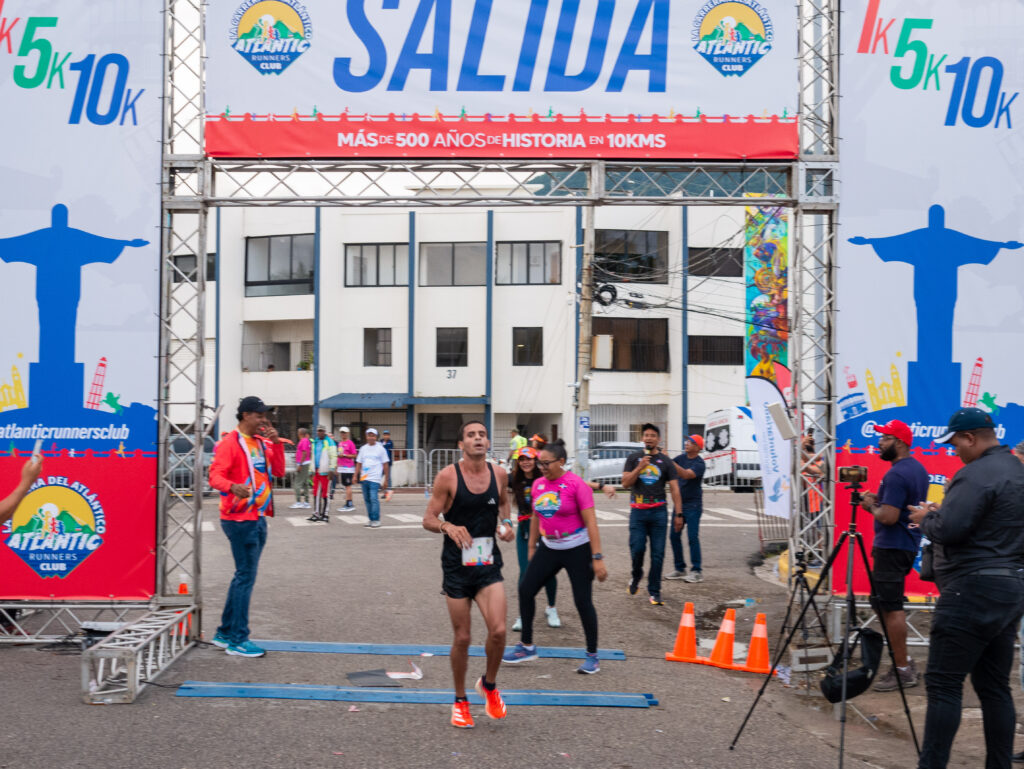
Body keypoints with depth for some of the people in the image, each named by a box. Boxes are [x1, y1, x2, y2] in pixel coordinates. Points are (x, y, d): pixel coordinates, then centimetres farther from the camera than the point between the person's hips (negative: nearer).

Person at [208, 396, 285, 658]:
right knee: (246, 577, -7)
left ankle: (225, 634, 25)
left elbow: (279, 471, 10)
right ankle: (237, 640, 0)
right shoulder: (230, 443, -11)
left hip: (258, 518, 9)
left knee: (243, 577, 14)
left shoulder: (262, 442, 14)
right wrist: (232, 487, -41)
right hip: (240, 519, -9)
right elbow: (215, 475, -20)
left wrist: (276, 444, -2)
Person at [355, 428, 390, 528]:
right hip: (364, 478, 5)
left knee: (374, 499, -12)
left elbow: (386, 465, 2)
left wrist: (386, 480, -1)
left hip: (375, 478, -5)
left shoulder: (380, 448, 1)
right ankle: (370, 519, 18)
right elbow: (359, 463, 16)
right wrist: (355, 476, 6)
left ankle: (376, 521, -8)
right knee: (367, 499, 9)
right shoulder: (363, 448, 11)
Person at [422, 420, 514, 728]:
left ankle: (489, 685, 17)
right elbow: (428, 519, -6)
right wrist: (447, 526, -27)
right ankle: (460, 701, 26)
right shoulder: (448, 476, -9)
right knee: (462, 638, 5)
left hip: (489, 564, 2)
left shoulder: (499, 474, 1)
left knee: (498, 630, -12)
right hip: (457, 565, -2)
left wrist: (506, 523, 2)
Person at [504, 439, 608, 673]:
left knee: (583, 601, -4)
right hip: (548, 548, 6)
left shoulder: (576, 484, -16)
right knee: (526, 590, 4)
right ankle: (527, 646, 19)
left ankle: (592, 656, 11)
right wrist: (532, 547, 19)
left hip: (577, 549, -6)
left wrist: (597, 558, -21)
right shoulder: (538, 484, 1)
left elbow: (590, 521, -17)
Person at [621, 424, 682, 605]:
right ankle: (636, 577, 23)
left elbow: (674, 488, 5)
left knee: (658, 554, 0)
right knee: (637, 549, -8)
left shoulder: (665, 461, 7)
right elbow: (625, 483, 1)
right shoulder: (633, 458, 8)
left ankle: (654, 592, 8)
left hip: (659, 511, 0)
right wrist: (640, 467, -13)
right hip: (638, 511, 0)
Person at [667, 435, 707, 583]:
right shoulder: (682, 458, 6)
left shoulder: (699, 463, -15)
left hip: (693, 505, -7)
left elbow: (686, 474, -31)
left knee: (693, 537, -8)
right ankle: (680, 569, 16)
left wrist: (669, 461, -36)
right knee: (674, 536, 7)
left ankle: (697, 572, -2)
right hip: (679, 503, 7)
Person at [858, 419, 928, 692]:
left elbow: (889, 516, -24)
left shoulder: (896, 475, -18)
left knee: (890, 608, -6)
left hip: (892, 546, -11)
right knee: (885, 603, 17)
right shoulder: (918, 469, 14)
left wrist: (872, 506, -6)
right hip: (909, 544, 11)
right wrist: (879, 500, 15)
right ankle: (904, 662, 22)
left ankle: (903, 671, -3)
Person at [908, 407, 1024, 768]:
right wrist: (940, 513, 16)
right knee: (994, 686, 13)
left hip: (973, 591, -10)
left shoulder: (975, 474, -15)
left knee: (943, 684, -7)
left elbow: (947, 530, -22)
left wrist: (926, 518, -1)